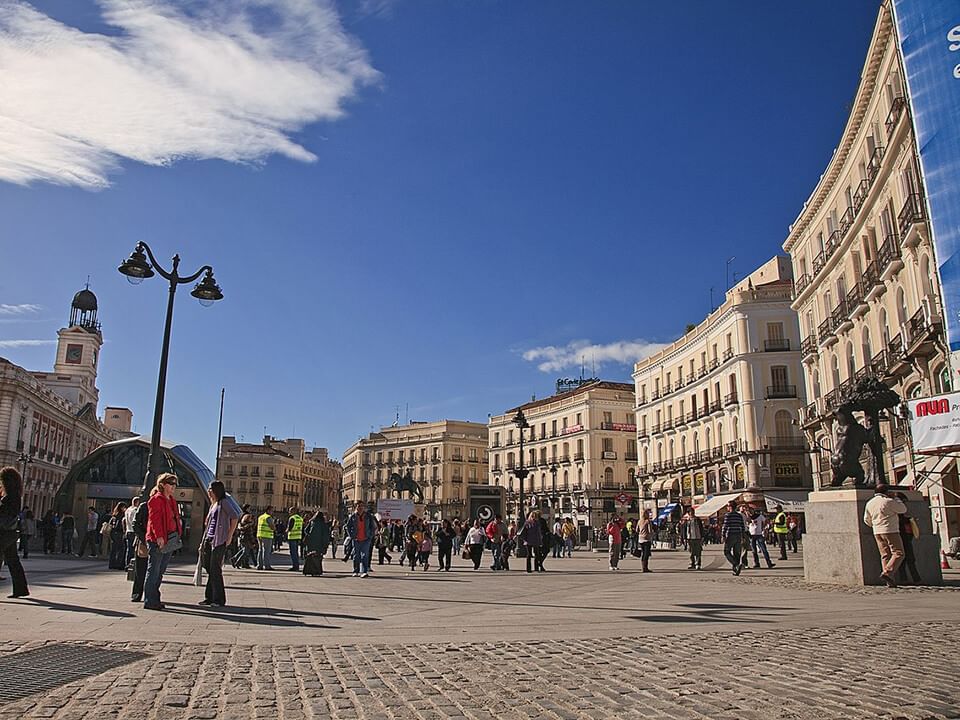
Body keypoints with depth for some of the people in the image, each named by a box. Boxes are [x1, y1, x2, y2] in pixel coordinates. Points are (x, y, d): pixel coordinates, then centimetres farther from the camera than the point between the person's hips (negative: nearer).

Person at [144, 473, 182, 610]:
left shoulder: (171, 501, 18)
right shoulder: (156, 499, -9)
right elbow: (154, 519, -17)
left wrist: (177, 536, 13)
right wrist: (159, 536, -23)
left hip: (169, 540, 9)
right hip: (157, 541, -9)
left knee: (160, 572, 14)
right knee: (153, 571, -3)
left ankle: (155, 599, 22)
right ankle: (149, 601, 2)